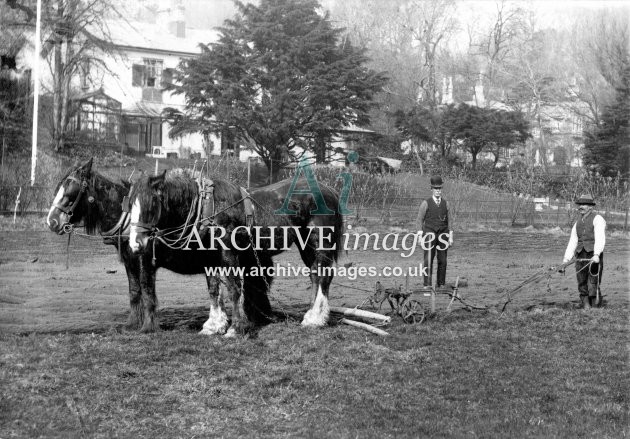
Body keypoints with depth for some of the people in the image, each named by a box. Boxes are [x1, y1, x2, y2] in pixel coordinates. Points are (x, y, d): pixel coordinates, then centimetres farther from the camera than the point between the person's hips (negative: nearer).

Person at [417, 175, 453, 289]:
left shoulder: (445, 203, 10)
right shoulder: (426, 203, -1)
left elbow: (447, 221, 14)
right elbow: (420, 220, 6)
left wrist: (450, 237, 9)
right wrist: (424, 235, 8)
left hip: (443, 235, 3)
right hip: (429, 234, -3)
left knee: (442, 261, 3)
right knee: (428, 260, -10)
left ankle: (440, 284, 11)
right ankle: (427, 285, -11)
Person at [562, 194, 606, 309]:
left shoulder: (597, 219, -1)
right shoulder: (577, 223, 20)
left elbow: (600, 238, -13)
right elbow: (572, 241, 18)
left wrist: (596, 254, -27)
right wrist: (566, 258, 7)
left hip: (594, 256, -6)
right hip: (580, 256, 6)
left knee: (593, 288, -8)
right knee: (582, 286, 4)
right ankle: (586, 308, 9)